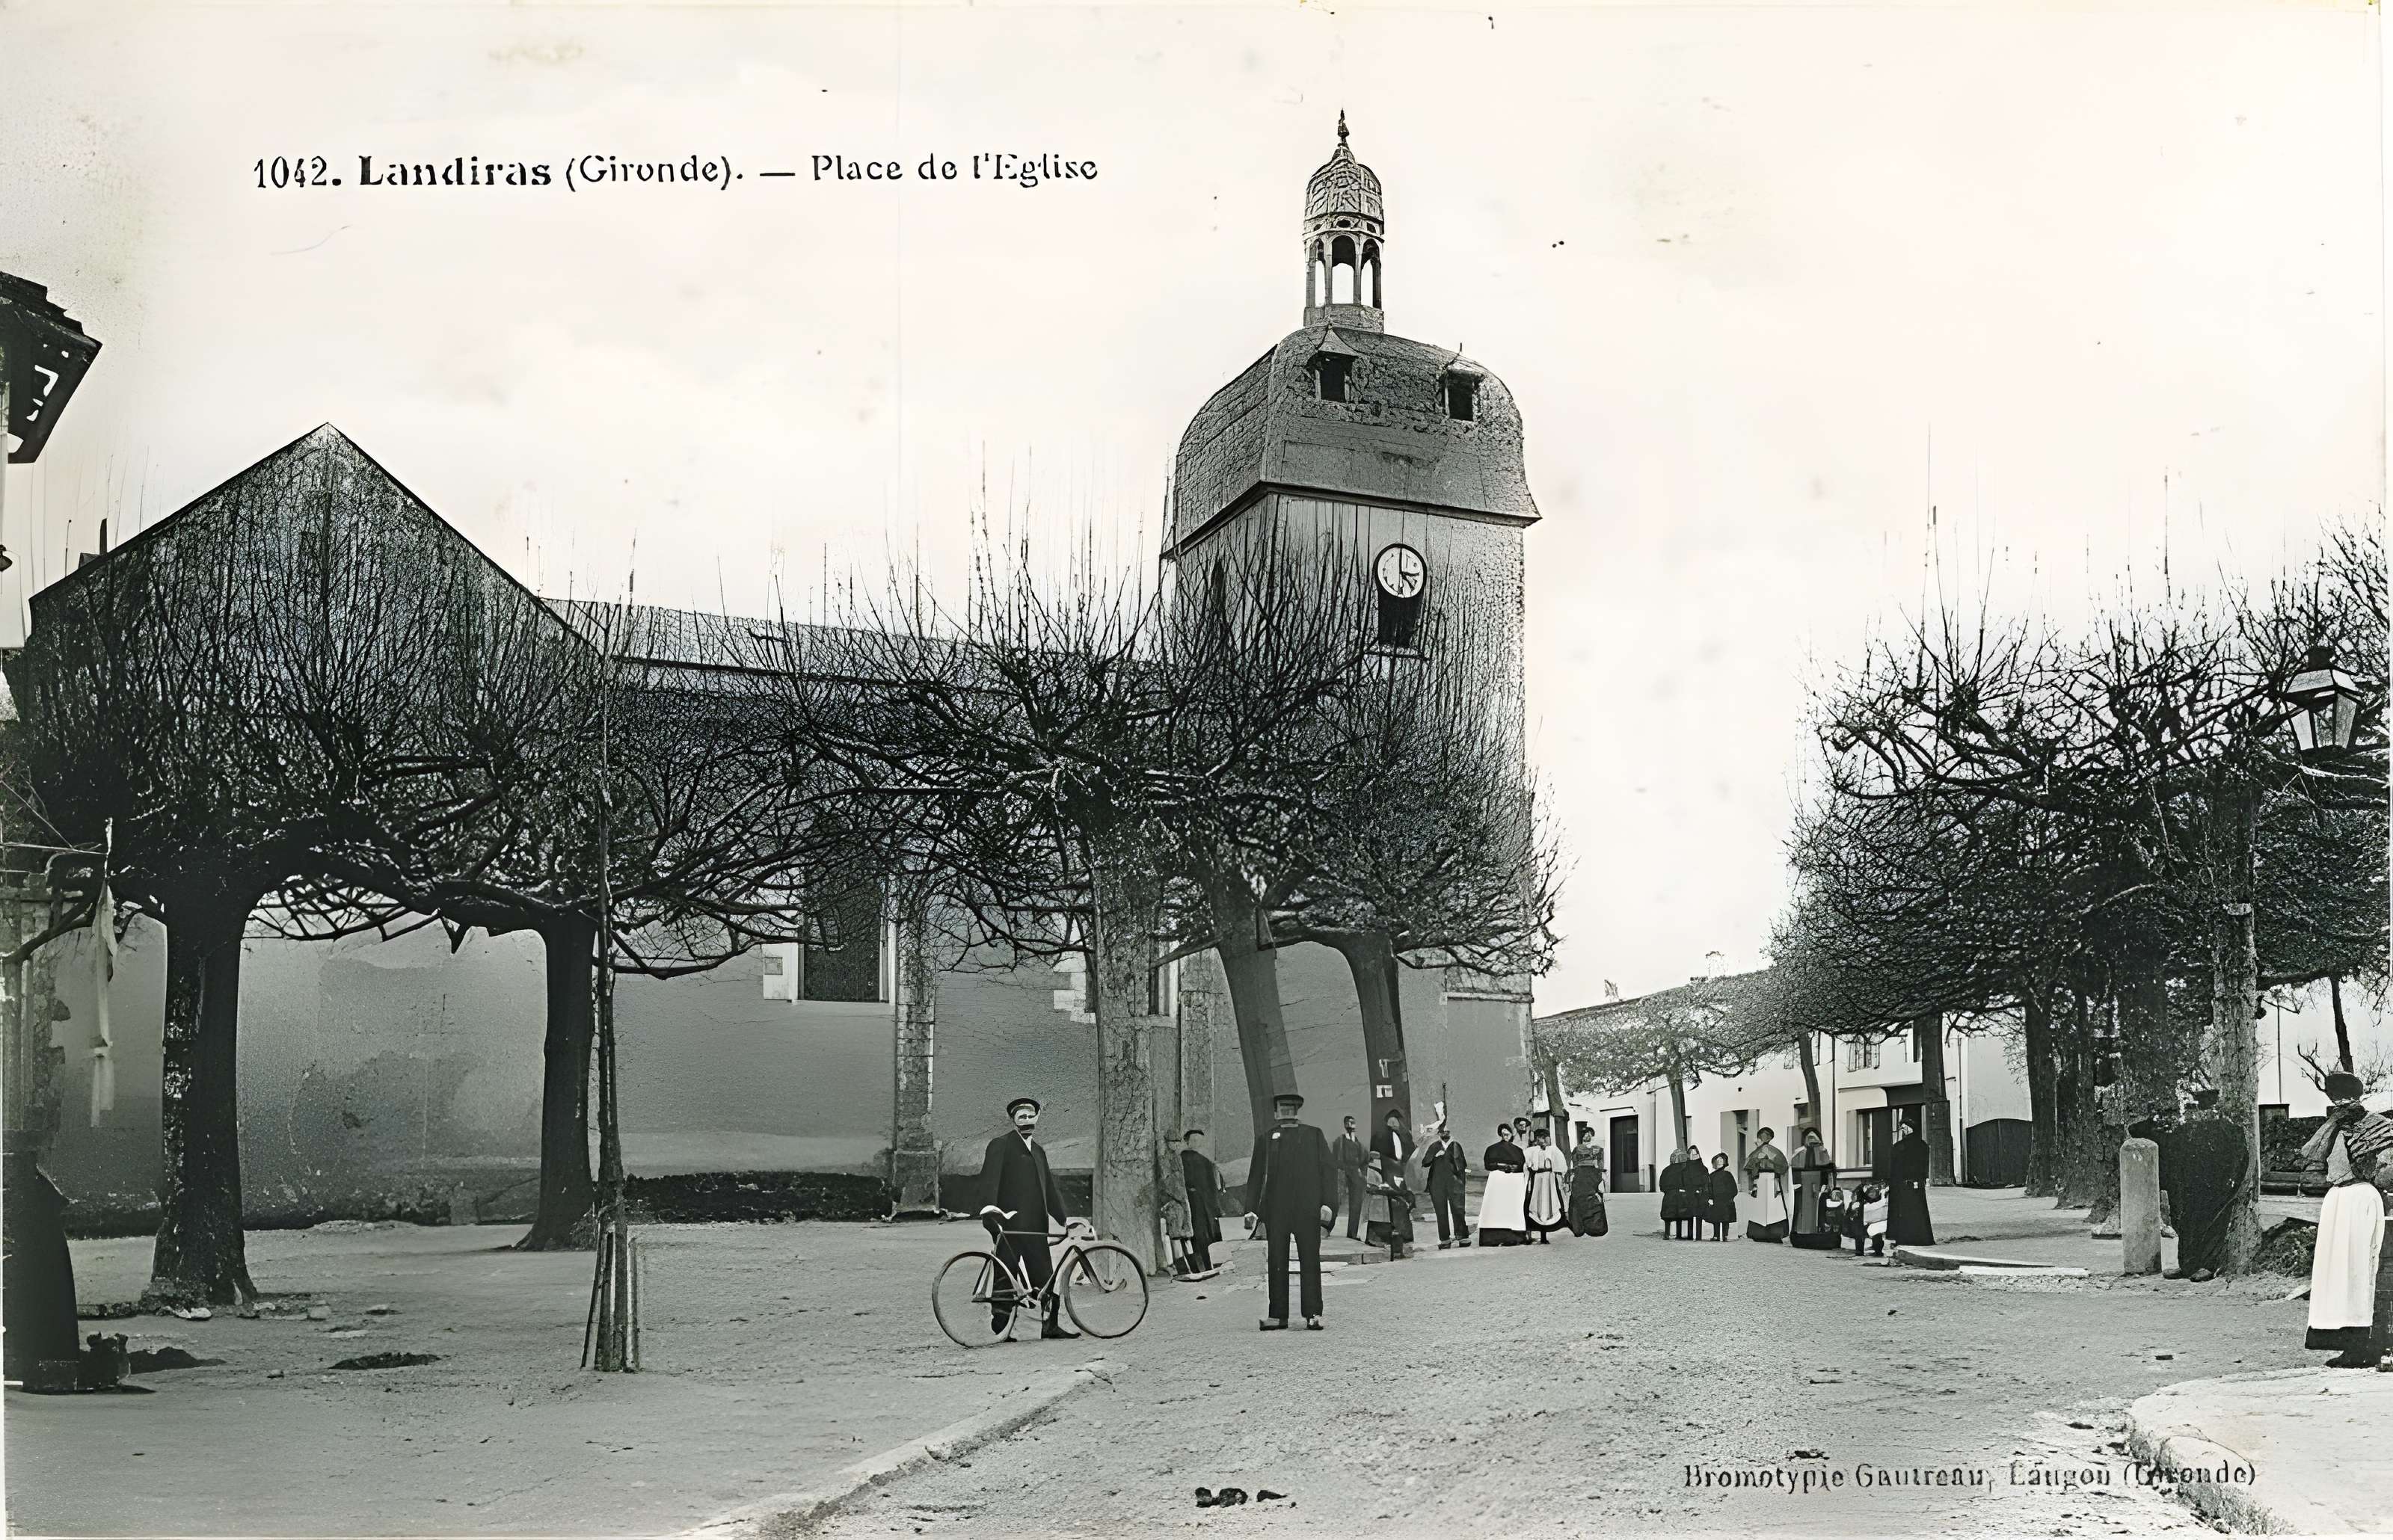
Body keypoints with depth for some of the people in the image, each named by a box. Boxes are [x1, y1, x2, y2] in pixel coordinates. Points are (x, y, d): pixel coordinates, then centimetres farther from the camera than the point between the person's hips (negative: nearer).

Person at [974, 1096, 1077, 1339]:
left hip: (1035, 1227, 6)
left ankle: (1050, 1325, 8)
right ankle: (1000, 1326, 0)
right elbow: (989, 1178, -13)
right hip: (1008, 1225, -6)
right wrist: (990, 1207, -28)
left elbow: (1050, 1189, 25)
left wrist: (1064, 1219, 19)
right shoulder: (1001, 1145, 1)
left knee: (1046, 1277, 3)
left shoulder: (1038, 1152, 23)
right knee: (1006, 1277, -6)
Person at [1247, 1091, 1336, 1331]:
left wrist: (1328, 1203, -4)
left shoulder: (1314, 1135, 14)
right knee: (1276, 1263, 0)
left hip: (1307, 1209, -1)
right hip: (1275, 1210, 1)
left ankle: (1313, 1315, 0)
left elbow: (1329, 1169, 8)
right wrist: (1251, 1209, 6)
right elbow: (1256, 1175, 14)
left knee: (1310, 1261, -3)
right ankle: (1278, 1316, 5)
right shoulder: (1265, 1138, 16)